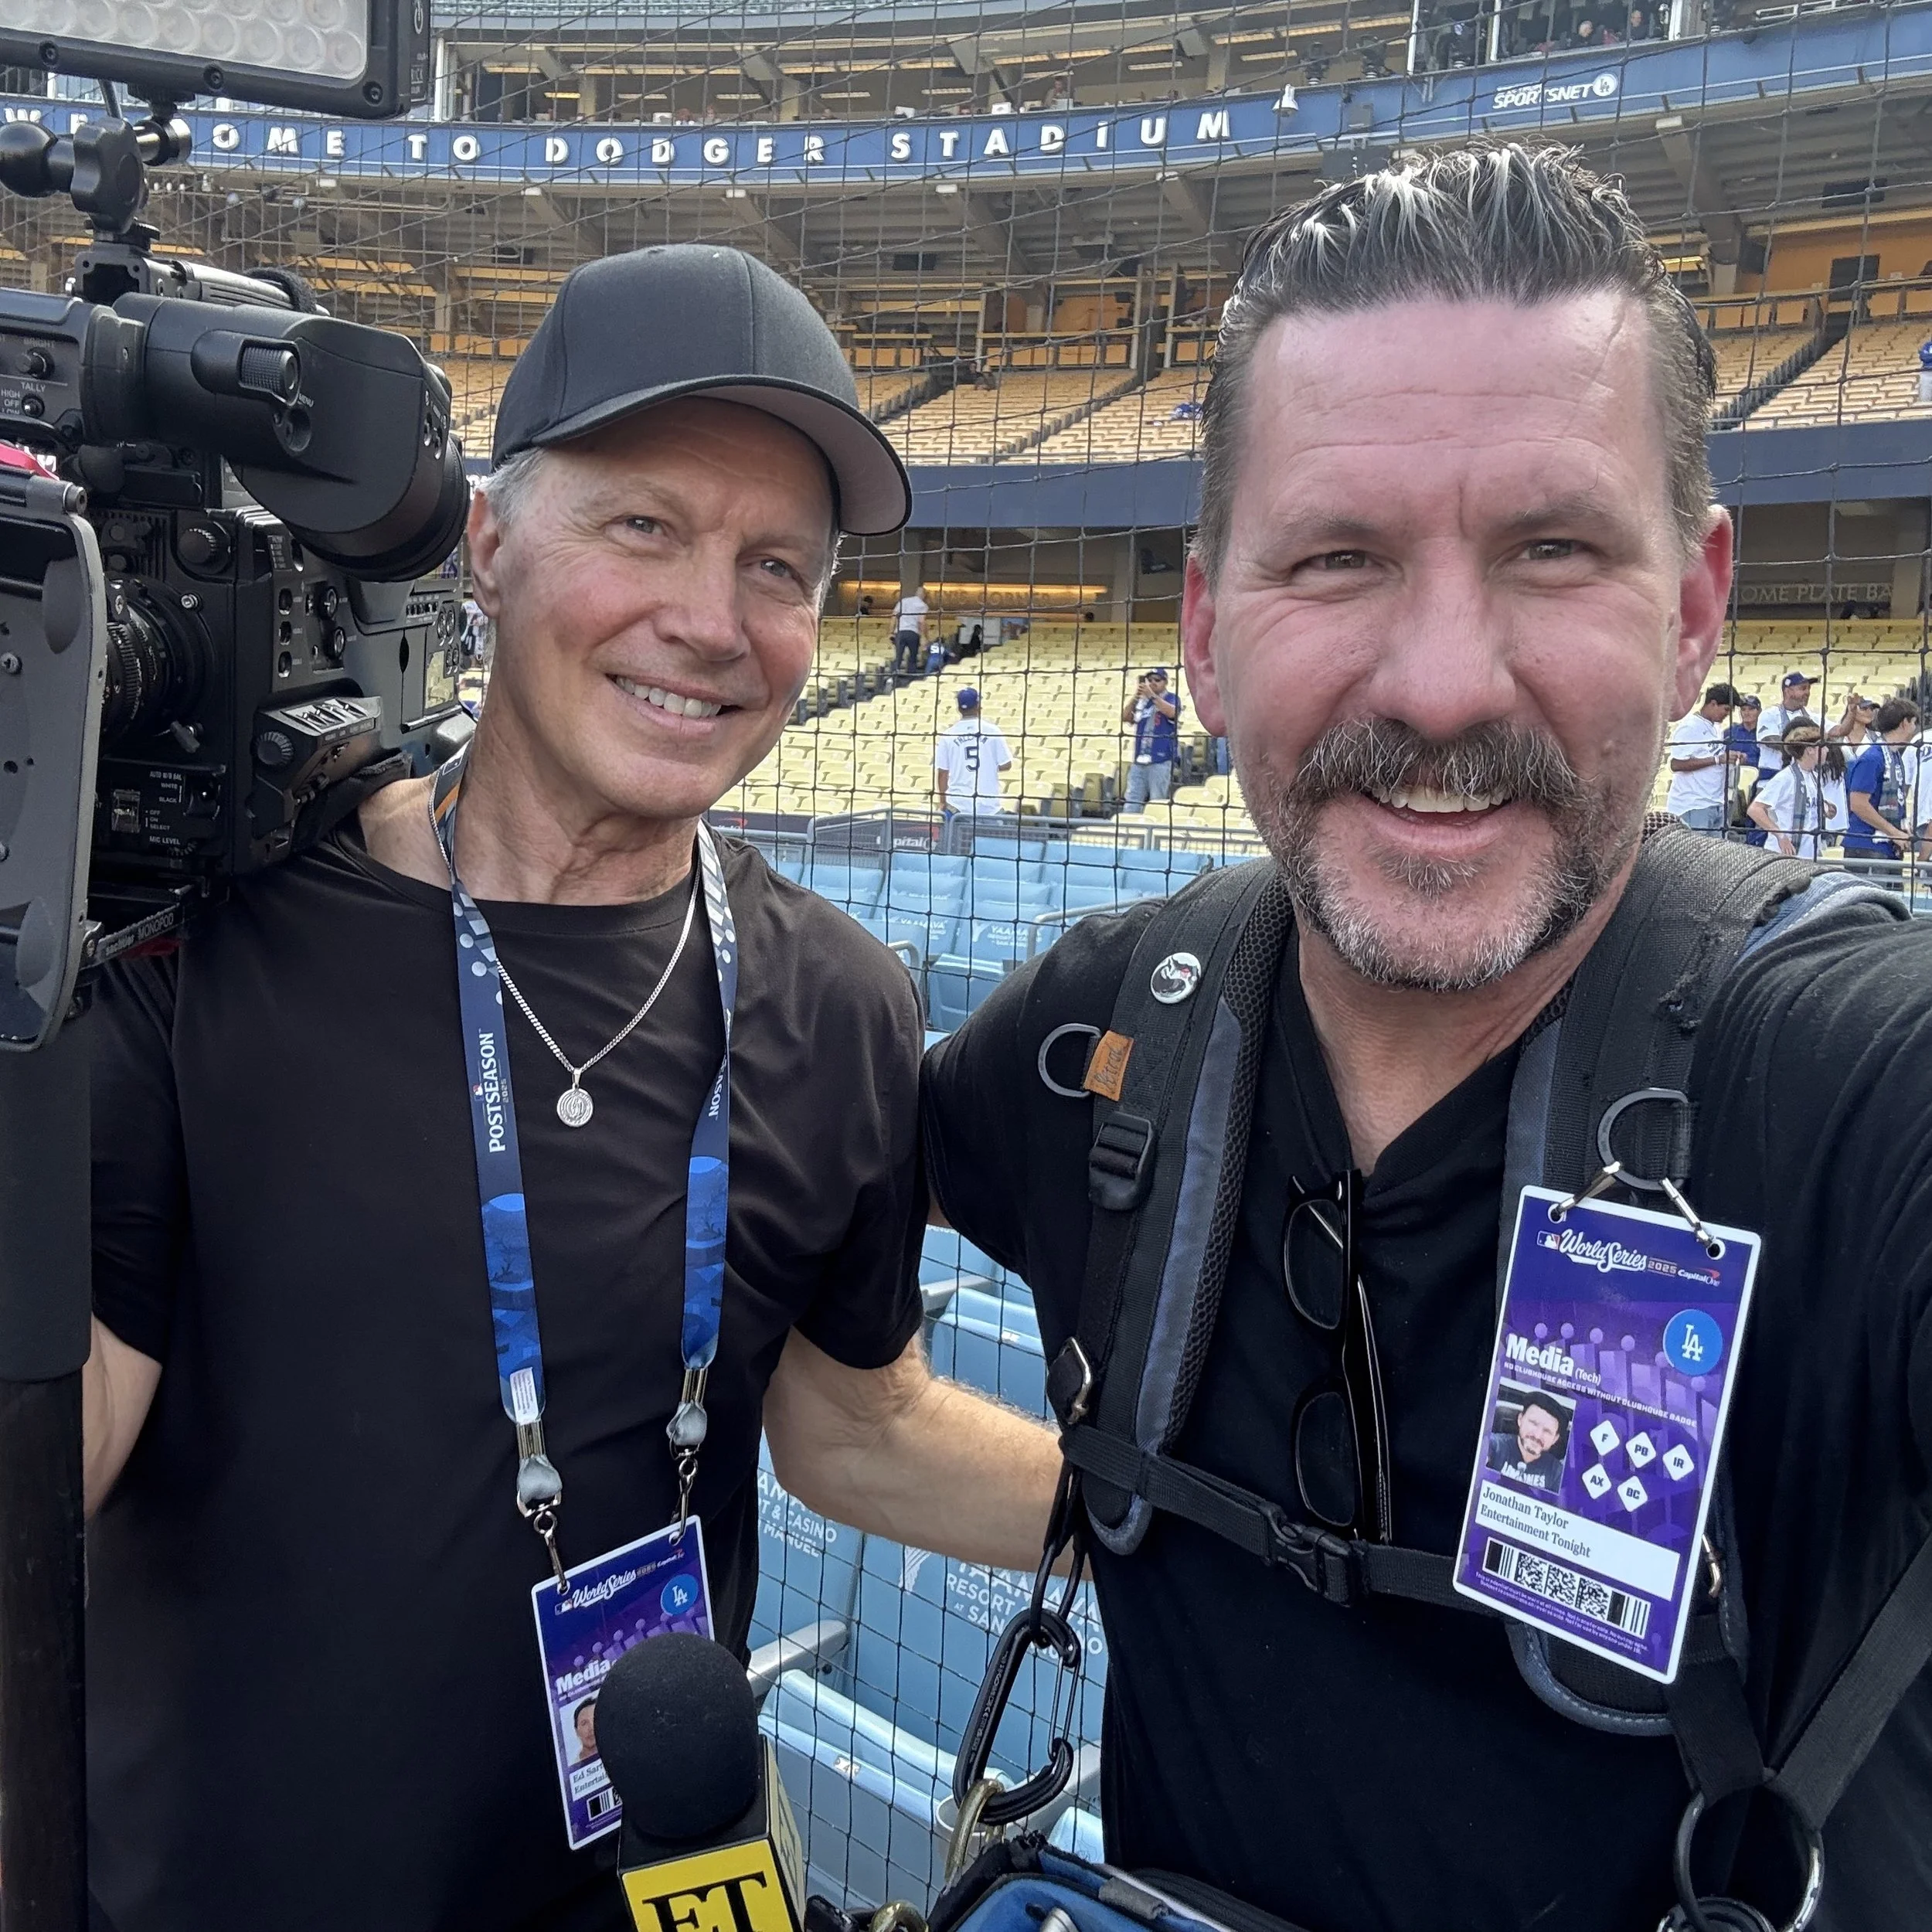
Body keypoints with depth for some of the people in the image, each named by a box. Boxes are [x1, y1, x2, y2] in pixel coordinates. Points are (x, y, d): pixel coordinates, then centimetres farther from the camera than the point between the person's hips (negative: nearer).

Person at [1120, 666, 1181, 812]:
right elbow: (1125, 718, 7)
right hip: (1139, 760, 5)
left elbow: (1172, 713, -19)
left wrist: (1151, 695, -25)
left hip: (1160, 760, -5)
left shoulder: (1172, 699, 2)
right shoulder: (1142, 701, 14)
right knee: (1132, 803, 3)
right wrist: (1136, 696, -5)